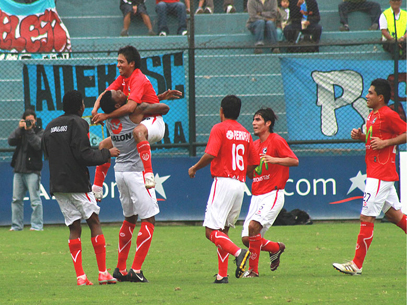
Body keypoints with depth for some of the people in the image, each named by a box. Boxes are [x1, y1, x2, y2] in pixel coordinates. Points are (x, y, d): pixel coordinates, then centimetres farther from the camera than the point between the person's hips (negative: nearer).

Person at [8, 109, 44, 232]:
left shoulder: (40, 132, 3)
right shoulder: (21, 131, 16)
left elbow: (38, 145, -15)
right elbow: (11, 141, 1)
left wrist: (29, 131, -14)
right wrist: (19, 128, -7)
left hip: (32, 171, -5)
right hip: (19, 170, 5)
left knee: (35, 200, -8)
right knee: (16, 199, 6)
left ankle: (37, 225, -5)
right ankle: (17, 225, 12)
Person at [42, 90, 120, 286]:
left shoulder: (50, 126, 14)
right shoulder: (78, 123, -8)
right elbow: (84, 155, -15)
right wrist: (107, 153, -2)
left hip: (57, 185, 6)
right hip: (77, 183, -6)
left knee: (74, 229, 5)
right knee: (94, 222, 1)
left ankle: (80, 276, -4)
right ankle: (103, 273, -2)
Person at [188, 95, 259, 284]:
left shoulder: (219, 129, -5)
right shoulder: (245, 133, 14)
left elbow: (210, 155, -18)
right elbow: (253, 164, 15)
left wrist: (194, 168, -2)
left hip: (223, 181, -7)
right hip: (240, 184, 7)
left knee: (211, 231, -9)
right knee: (223, 230, 14)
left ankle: (238, 252, -32)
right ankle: (222, 274, 7)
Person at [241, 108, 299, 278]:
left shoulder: (276, 141, -5)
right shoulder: (255, 145, 17)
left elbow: (294, 161, -14)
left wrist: (274, 159, -27)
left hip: (272, 194, -8)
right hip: (256, 196, 8)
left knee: (254, 225, -28)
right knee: (247, 239, -1)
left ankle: (253, 269, -17)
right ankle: (276, 248, 28)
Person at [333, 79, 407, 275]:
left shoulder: (388, 115, -14)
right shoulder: (372, 115, 14)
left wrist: (385, 142, -20)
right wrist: (361, 136, 8)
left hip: (380, 175, -10)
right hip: (375, 173, 10)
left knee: (366, 218, -8)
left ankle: (356, 265, -6)